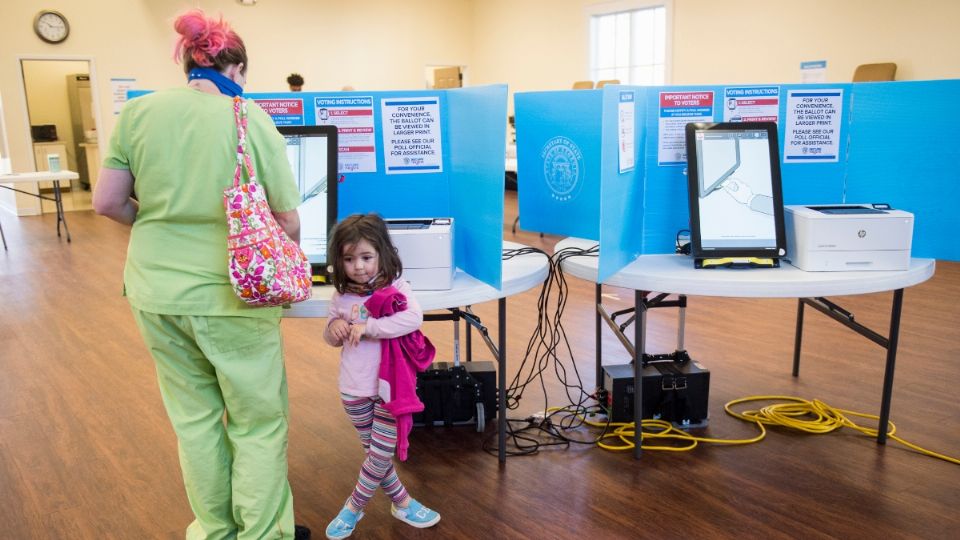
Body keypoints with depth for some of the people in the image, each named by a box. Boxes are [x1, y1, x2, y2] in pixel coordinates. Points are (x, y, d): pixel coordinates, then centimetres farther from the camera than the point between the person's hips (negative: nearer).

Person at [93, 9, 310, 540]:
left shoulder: (137, 112, 0)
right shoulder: (252, 119, -10)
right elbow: (289, 223, -7)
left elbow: (107, 202, 4)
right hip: (230, 296, -4)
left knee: (194, 417, 19)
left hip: (156, 293, 5)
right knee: (259, 420, 11)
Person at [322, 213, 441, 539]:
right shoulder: (341, 295, 0)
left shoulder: (396, 287, -11)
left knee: (382, 453, 5)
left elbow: (413, 319, -30)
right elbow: (331, 339, 13)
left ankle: (353, 508, 27)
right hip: (355, 388, 3)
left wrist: (367, 327, -29)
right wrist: (334, 327, -11)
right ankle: (401, 503, 34)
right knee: (375, 453, 14)